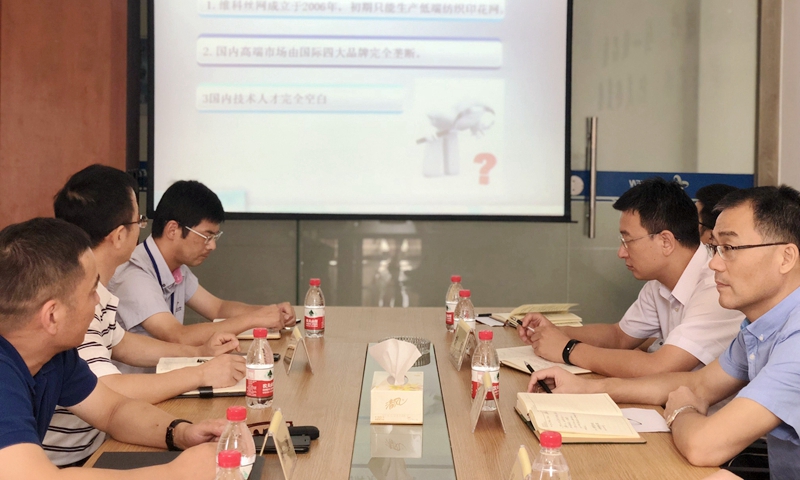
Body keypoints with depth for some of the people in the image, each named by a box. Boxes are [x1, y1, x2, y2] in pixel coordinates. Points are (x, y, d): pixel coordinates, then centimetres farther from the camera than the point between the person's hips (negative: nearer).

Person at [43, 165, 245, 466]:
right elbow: (108, 392, -29)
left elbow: (118, 343, 23)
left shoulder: (93, 291, 6)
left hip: (92, 447, 9)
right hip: (67, 463, -9)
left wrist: (199, 352, 14)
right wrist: (200, 375, -18)